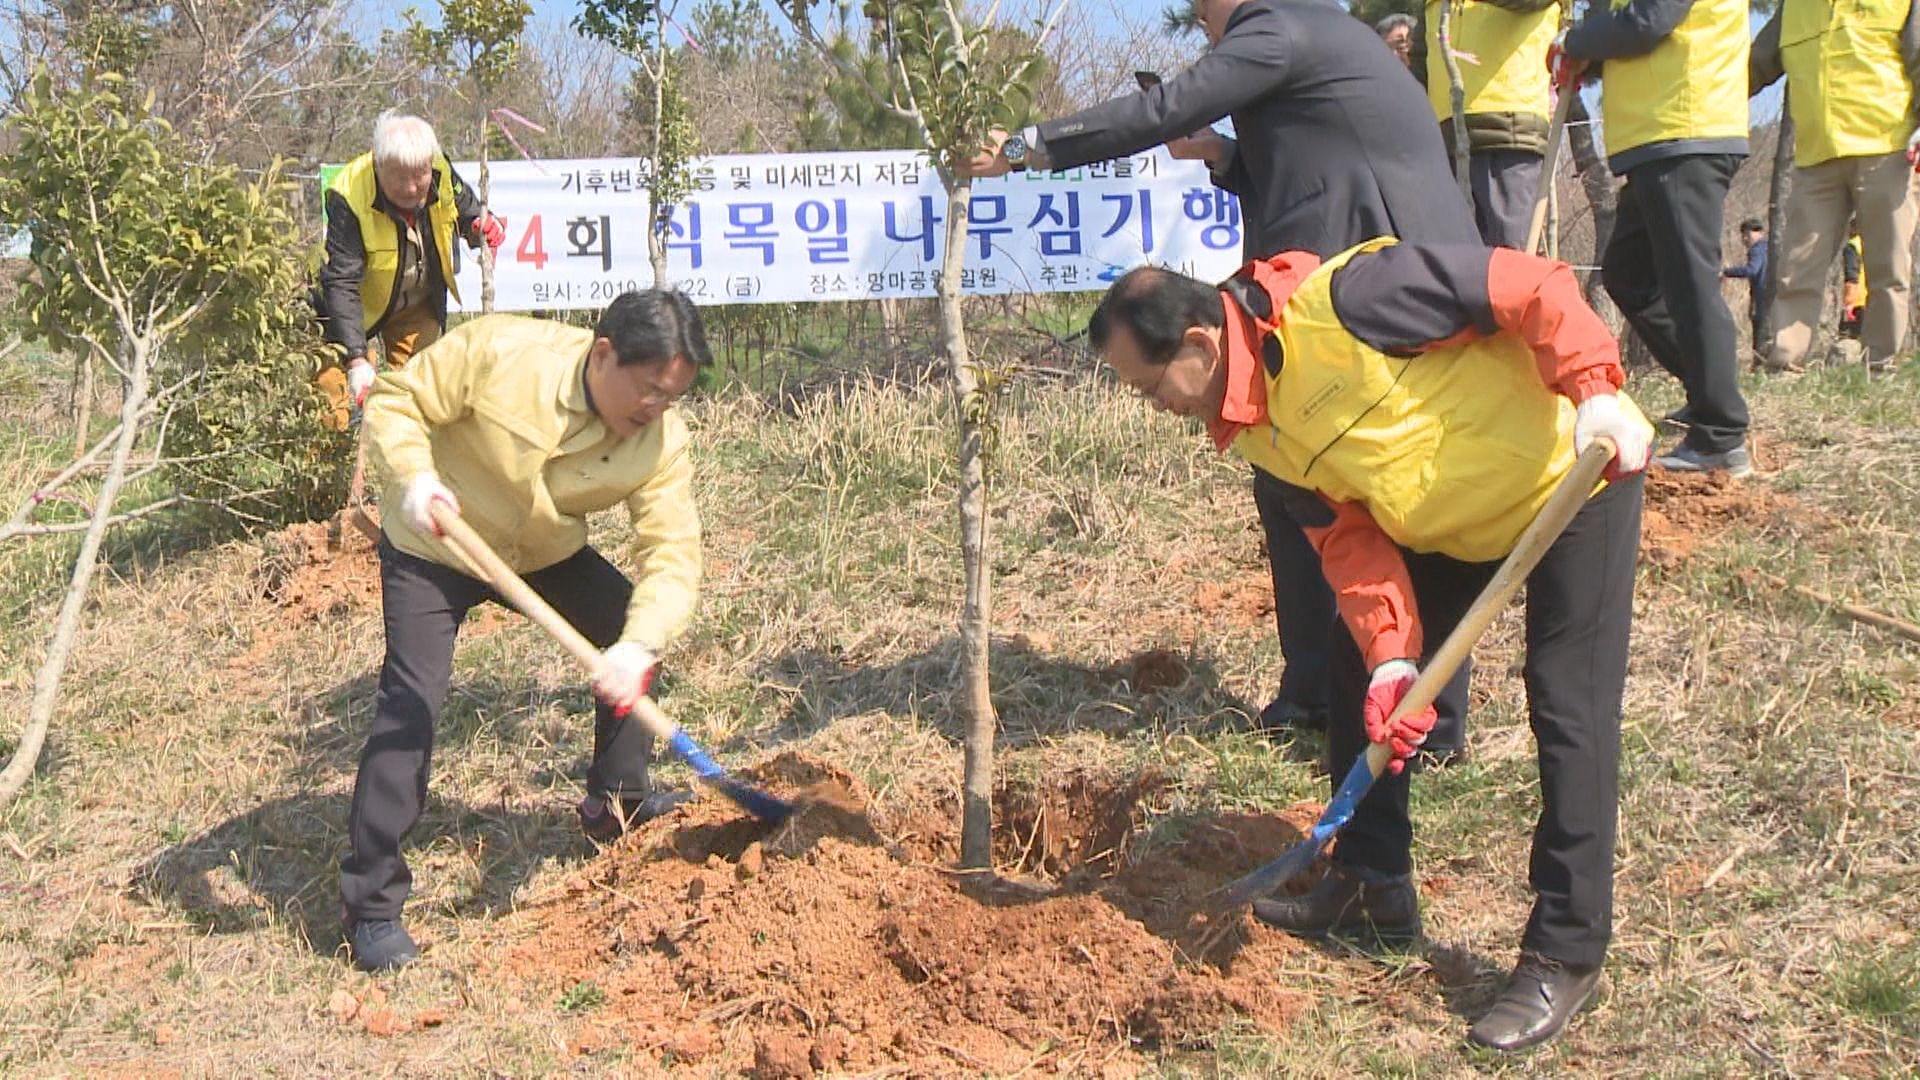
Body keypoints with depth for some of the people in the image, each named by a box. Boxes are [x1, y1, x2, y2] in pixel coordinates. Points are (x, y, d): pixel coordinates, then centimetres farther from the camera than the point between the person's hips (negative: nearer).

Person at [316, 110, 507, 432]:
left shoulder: (442, 175, -20)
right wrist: (356, 359, -44)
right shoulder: (348, 197, -33)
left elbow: (467, 211, 2)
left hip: (421, 306, 4)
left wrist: (482, 227, -25)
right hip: (363, 304, -4)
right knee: (334, 386, -12)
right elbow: (341, 283, -35)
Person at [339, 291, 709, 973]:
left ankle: (617, 803, 22)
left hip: (548, 554, 5)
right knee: (411, 701, -15)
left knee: (635, 631, 0)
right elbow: (394, 400, -21)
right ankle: (371, 900, -6)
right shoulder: (499, 351, -31)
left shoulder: (660, 441, -21)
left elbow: (673, 555, -26)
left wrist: (640, 646, -43)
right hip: (432, 548, -5)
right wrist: (412, 477, -40)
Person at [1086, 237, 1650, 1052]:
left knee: (1569, 708, -9)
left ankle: (1567, 954, 0)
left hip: (1573, 472, -8)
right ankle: (1374, 884, 25)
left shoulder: (1340, 301, -31)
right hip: (1448, 523, 8)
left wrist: (1593, 391, -34)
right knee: (1362, 670, 9)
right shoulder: (1250, 428, -5)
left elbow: (1530, 285, -27)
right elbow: (1348, 538, -5)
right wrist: (1393, 657, -17)